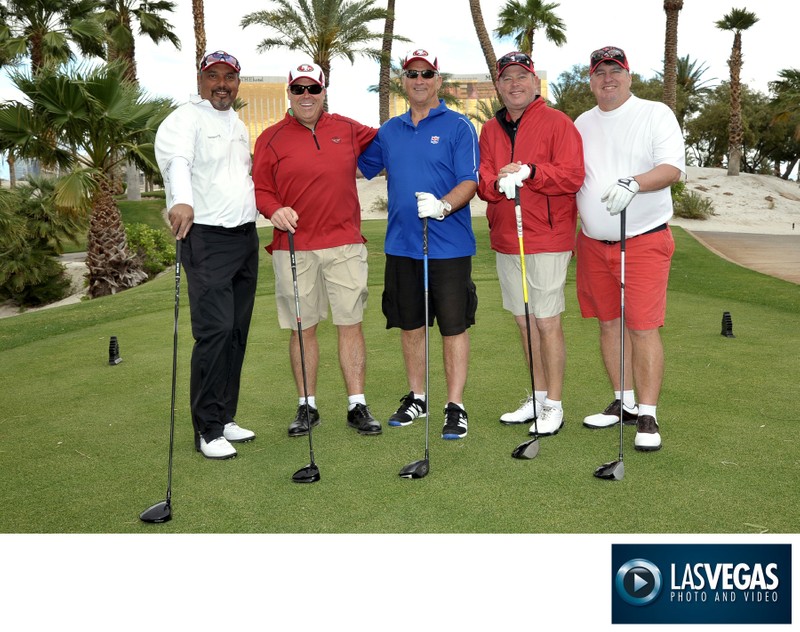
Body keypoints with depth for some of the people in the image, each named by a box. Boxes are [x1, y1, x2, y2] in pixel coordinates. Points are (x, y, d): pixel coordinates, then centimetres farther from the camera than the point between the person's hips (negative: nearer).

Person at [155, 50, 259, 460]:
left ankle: (224, 417, 20)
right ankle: (207, 430, -2)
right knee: (214, 331, -12)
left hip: (246, 237, 8)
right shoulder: (185, 120, -7)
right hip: (207, 239, -8)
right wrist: (181, 201, -46)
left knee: (237, 332, 9)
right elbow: (177, 161, -28)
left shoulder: (239, 125, 20)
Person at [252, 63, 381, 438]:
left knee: (351, 324, 1)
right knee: (302, 328, 6)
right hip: (294, 248, -1)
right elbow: (260, 190, 4)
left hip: (345, 245, 1)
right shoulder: (271, 139, 6)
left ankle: (357, 406, 10)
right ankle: (307, 406, 18)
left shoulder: (348, 130, 11)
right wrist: (274, 210, -14)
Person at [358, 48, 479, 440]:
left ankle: (455, 406, 10)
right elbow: (359, 167, 24)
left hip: (448, 246, -5)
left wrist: (442, 206, -28)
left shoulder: (458, 127, -2)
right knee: (409, 324, 13)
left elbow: (469, 182, -10)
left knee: (453, 326, 1)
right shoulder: (389, 131, 13)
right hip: (401, 245, 5)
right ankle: (416, 397, 28)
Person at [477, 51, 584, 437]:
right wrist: (497, 181, -16)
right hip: (505, 241, 6)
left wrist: (529, 171, -24)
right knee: (524, 321, 13)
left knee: (547, 321, -4)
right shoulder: (491, 130, 14)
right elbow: (481, 181, 6)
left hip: (547, 240, -6)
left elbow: (572, 176, -13)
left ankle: (554, 405, 8)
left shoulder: (557, 123, -3)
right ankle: (537, 398, 25)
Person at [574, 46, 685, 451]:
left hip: (644, 240, -5)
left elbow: (673, 167, -14)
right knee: (609, 323, 9)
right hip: (593, 243, 5)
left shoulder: (655, 114, -1)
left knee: (644, 327, -8)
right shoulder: (582, 124, 14)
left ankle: (647, 416, 0)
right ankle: (624, 403, 22)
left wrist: (634, 183, -32)